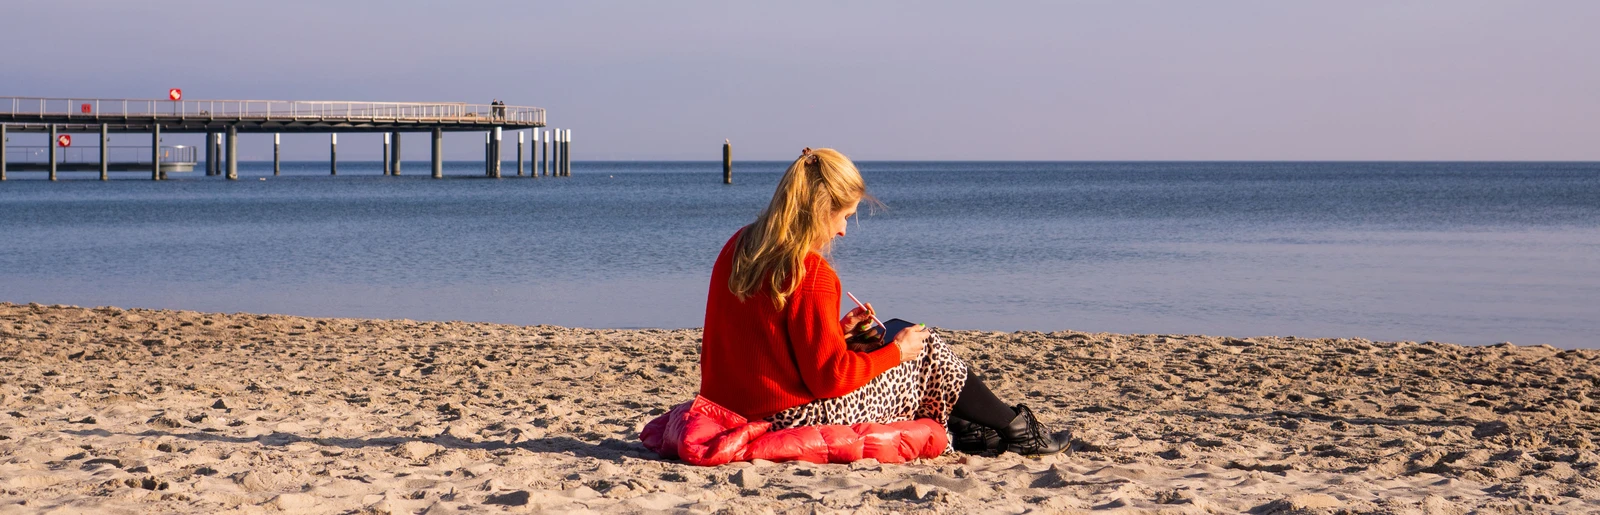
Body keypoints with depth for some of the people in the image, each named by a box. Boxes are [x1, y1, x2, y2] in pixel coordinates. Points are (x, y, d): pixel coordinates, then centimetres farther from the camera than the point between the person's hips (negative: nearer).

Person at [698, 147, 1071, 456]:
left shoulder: (737, 248, 6)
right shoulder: (811, 274, -20)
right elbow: (829, 377, -18)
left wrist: (836, 330, 12)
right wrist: (896, 352, -4)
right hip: (797, 419, -9)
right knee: (927, 350, 9)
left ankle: (958, 428, 32)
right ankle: (1017, 429, 26)